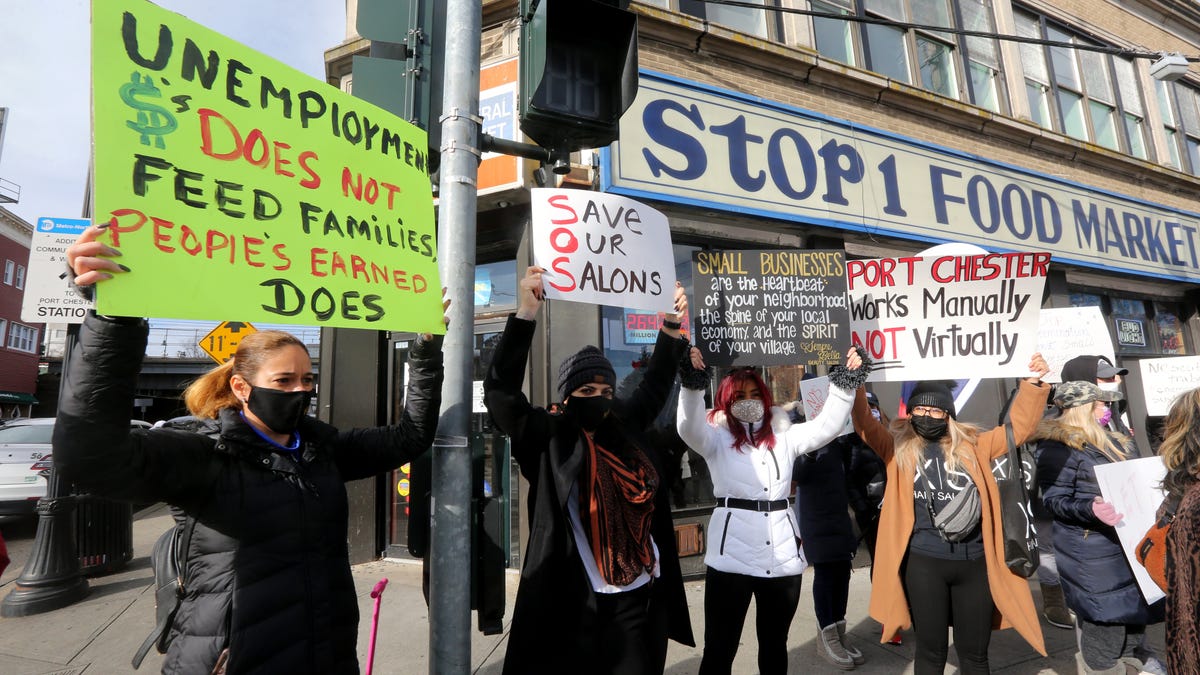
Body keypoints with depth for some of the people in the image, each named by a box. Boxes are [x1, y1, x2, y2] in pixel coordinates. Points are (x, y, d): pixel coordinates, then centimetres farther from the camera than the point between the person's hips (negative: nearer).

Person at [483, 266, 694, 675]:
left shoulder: (625, 428, 5)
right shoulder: (547, 438, -8)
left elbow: (654, 387, 18)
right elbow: (500, 392, -19)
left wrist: (672, 326, 11)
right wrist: (526, 314, -27)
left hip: (643, 598, 4)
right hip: (576, 605, -4)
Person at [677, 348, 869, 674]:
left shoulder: (783, 436, 11)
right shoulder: (717, 437, 0)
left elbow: (827, 426, 5)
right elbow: (689, 428, -19)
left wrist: (844, 384, -6)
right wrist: (693, 384, -35)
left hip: (783, 558, 4)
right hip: (731, 558, -4)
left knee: (775, 644, 21)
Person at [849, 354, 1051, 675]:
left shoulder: (973, 446, 9)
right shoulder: (899, 448, 1)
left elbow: (1017, 426, 10)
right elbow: (865, 424, -11)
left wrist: (1033, 383, -1)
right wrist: (855, 382, -26)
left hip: (975, 563, 2)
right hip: (923, 563, -2)